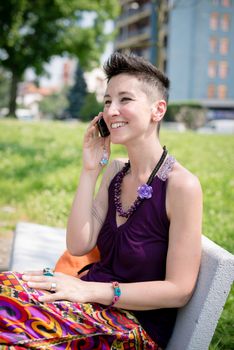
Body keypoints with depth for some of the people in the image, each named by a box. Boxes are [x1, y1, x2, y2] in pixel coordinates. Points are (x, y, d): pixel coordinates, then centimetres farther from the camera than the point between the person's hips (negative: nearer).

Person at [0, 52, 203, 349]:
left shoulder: (181, 185, -14)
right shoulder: (114, 171, 8)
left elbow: (179, 290, -15)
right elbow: (78, 246, 1)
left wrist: (90, 290, -20)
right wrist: (89, 171, -5)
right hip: (95, 299, 6)